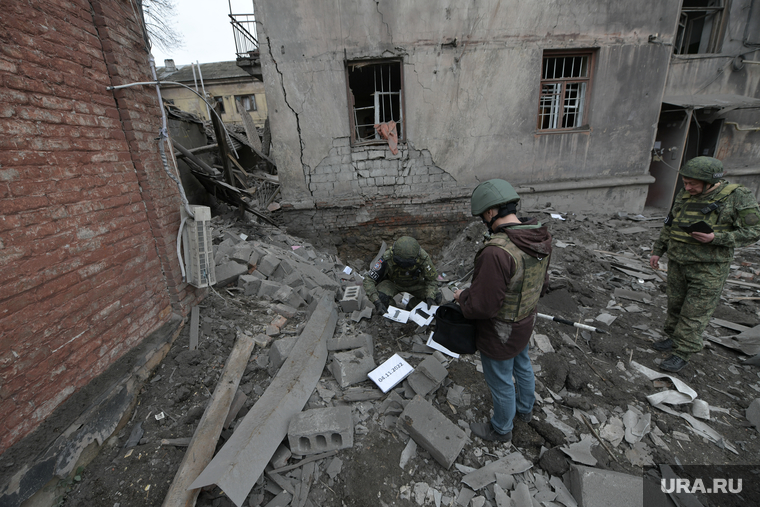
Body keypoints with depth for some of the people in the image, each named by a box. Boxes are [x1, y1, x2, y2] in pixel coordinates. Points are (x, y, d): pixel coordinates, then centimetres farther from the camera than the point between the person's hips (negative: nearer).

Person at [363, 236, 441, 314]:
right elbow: (369, 280, -31)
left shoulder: (423, 257, -33)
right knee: (380, 297, -32)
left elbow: (432, 279, -16)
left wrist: (430, 297, -31)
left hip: (415, 284, 2)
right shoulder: (387, 259, -37)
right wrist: (377, 302, -42)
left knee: (436, 298, -18)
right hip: (393, 283, -2)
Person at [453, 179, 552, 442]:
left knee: (500, 382, 17)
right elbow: (541, 281, 5)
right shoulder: (540, 238, -9)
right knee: (522, 366, 32)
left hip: (501, 333, -8)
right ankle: (525, 409, 60)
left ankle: (501, 429, 45)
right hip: (525, 321, 8)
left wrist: (462, 297, -12)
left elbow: (482, 305, -32)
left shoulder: (496, 252, -38)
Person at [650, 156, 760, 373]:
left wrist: (715, 238, -23)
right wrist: (657, 251, 12)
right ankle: (673, 338, 30)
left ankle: (682, 353, 9)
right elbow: (669, 226, 14)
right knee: (675, 304, 14)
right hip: (678, 263, 5)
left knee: (695, 312, 0)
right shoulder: (684, 196, 5)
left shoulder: (737, 197, -9)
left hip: (709, 267, -5)